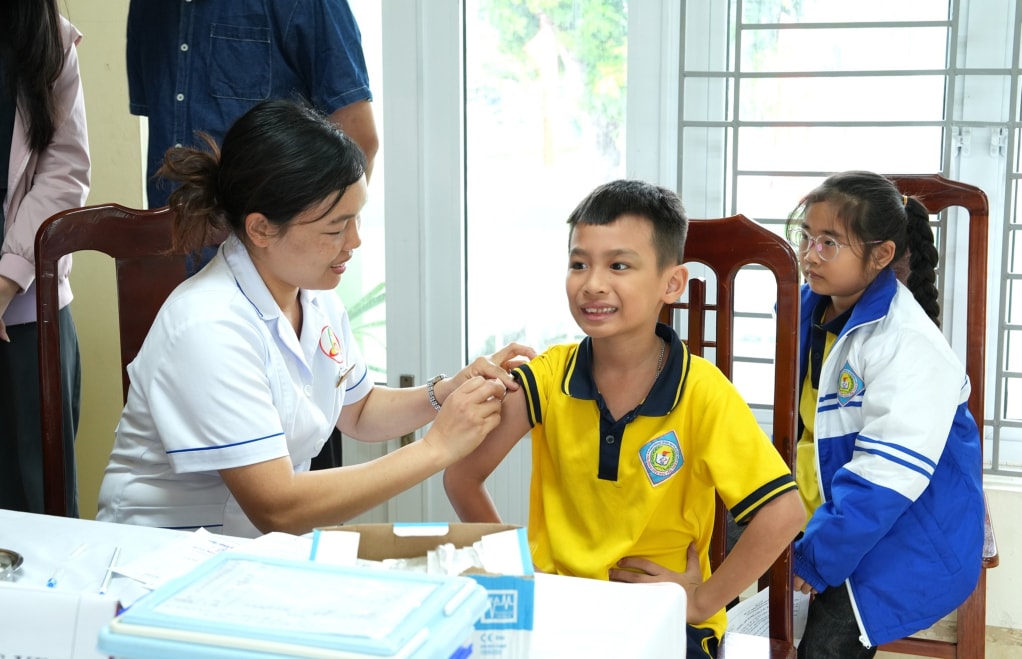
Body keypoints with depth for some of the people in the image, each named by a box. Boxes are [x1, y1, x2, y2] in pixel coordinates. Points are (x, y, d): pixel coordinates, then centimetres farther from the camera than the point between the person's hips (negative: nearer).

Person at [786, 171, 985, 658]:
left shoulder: (909, 344, -24)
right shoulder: (810, 310, 2)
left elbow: (885, 476, -27)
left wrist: (815, 557, -22)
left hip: (902, 541, -7)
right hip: (829, 518, 7)